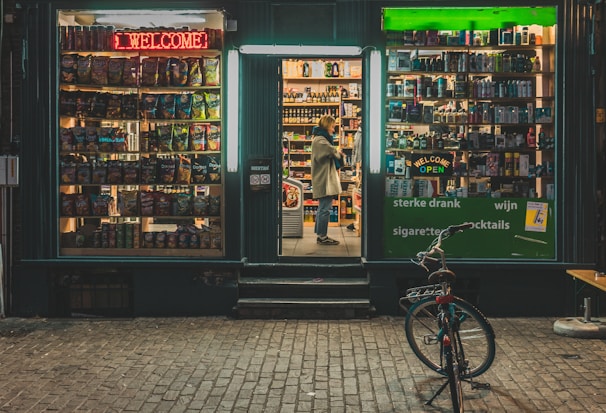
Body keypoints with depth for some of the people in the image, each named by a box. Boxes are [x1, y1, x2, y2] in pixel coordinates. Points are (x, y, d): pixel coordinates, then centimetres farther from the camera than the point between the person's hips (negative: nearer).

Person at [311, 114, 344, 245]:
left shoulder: (321, 138, 21)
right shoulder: (320, 140, -13)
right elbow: (332, 150, -31)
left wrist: (339, 155, 2)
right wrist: (339, 154, -10)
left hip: (324, 181, 11)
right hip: (324, 181, -11)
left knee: (322, 208, 14)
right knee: (325, 209, -7)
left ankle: (320, 235, 20)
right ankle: (322, 236, -3)